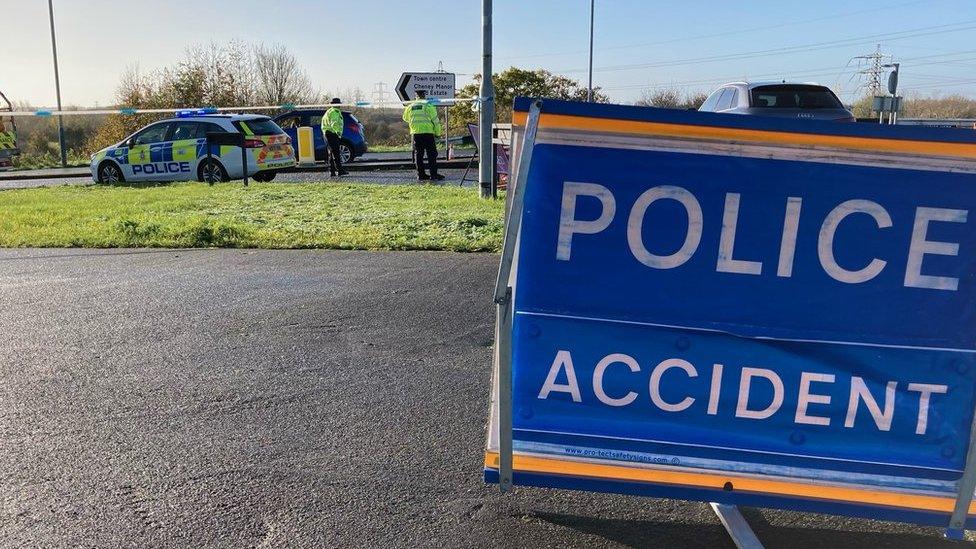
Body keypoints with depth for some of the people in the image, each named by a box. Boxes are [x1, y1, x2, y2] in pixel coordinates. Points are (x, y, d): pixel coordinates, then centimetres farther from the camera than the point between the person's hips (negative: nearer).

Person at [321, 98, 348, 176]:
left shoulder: (328, 111, 22)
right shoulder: (335, 112, -10)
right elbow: (334, 123, -26)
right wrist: (337, 131, -40)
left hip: (327, 132, 11)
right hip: (332, 134, -11)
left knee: (331, 153, 11)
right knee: (336, 153, -13)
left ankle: (332, 171, 12)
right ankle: (340, 170, -17)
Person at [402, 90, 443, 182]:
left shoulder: (410, 106, 10)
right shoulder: (429, 105, -4)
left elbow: (405, 118, 26)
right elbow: (435, 120, -6)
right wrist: (437, 133, 2)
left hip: (416, 133, 4)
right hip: (428, 133, -4)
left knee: (418, 155, 10)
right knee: (431, 155, 0)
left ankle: (420, 175, 10)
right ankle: (434, 175, -3)